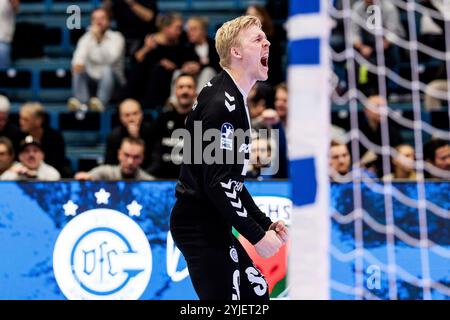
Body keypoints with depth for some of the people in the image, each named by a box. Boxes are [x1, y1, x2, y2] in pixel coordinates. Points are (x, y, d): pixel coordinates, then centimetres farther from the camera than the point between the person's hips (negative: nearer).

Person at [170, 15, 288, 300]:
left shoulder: (235, 101, 14)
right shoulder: (220, 103, -18)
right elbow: (217, 182, -24)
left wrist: (266, 224, 13)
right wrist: (257, 235, -18)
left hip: (213, 224, 10)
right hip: (199, 226, -10)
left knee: (257, 292, 13)